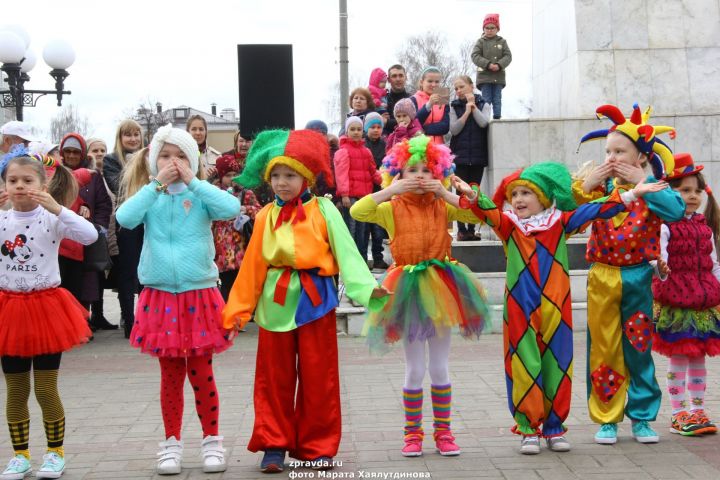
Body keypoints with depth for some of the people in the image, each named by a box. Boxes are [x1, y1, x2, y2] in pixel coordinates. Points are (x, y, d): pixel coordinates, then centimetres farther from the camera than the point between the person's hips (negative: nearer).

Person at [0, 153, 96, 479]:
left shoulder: (52, 218, -7)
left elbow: (90, 235, -21)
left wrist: (57, 209, -27)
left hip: (45, 305, -3)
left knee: (46, 390, 2)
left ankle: (55, 453, 19)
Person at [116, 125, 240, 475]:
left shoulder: (201, 195, -2)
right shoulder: (150, 196, 2)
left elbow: (232, 208, -22)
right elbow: (125, 217, -17)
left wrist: (192, 181, -15)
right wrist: (157, 184, -14)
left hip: (200, 295, -1)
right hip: (161, 297, 1)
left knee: (201, 374, 5)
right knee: (170, 375, 10)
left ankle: (211, 440, 19)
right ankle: (172, 442, 21)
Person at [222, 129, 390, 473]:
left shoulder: (323, 210, -1)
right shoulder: (265, 217, 6)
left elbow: (345, 250, -6)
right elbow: (253, 266, 9)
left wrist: (367, 287, -19)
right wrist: (238, 310, 9)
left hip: (315, 299, -2)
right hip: (275, 302, 2)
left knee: (318, 377, 4)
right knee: (274, 377, 6)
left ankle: (317, 447, 16)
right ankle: (274, 444, 17)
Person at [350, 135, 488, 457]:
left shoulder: (442, 206, 4)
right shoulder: (392, 208, 0)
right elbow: (357, 212, -16)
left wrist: (444, 192, -12)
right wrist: (392, 190, -18)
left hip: (439, 286, 2)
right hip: (408, 289, -1)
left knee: (439, 367, 8)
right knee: (415, 368, 4)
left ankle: (443, 431, 18)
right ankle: (413, 433, 16)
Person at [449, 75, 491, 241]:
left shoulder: (483, 105, 6)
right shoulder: (454, 106, 5)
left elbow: (483, 123, -12)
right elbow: (453, 129, -7)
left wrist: (473, 106, -7)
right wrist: (467, 112, -10)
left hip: (478, 155, 1)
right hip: (460, 155, -1)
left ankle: (471, 229, 8)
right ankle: (461, 230, 1)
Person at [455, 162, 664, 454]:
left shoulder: (560, 223, 6)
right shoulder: (508, 225, 4)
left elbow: (595, 210, 4)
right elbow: (488, 212, -14)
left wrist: (631, 194, 0)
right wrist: (473, 196, -34)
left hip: (555, 311, 1)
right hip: (520, 313, -1)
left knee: (556, 367, 6)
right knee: (525, 367, 0)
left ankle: (554, 427, 18)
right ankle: (528, 429, 10)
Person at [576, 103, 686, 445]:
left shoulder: (653, 186, -1)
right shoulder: (600, 185, 3)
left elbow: (676, 210, -20)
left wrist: (642, 183, -20)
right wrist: (586, 184, -16)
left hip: (638, 277, -1)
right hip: (602, 277, 1)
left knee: (639, 349, 7)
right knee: (603, 349, 4)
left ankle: (642, 416, 18)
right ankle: (606, 419, 13)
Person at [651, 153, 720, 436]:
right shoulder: (665, 226, -6)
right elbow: (659, 259, -17)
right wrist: (662, 276, -36)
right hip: (675, 303, -5)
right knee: (678, 358, 0)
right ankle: (679, 414, 8)